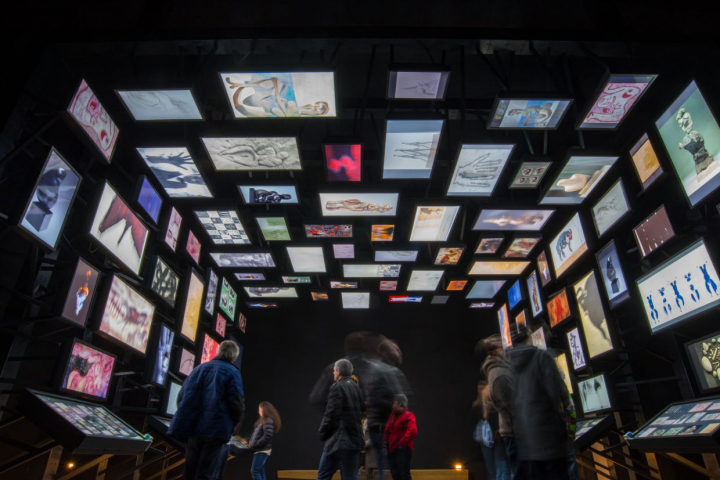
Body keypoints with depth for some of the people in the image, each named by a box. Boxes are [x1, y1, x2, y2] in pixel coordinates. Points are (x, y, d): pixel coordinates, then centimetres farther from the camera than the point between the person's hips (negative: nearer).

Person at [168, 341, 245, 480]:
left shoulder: (199, 368, 15)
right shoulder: (232, 372, -3)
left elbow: (181, 396, 15)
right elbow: (237, 403, -12)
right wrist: (232, 424, 6)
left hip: (191, 427, 5)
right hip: (215, 429, -5)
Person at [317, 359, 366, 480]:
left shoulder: (337, 387, -11)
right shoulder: (357, 388, 10)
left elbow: (331, 414, -15)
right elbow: (362, 412, 15)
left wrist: (323, 433, -4)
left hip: (338, 440, -7)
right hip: (354, 439, 7)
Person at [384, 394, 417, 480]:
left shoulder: (408, 416, -9)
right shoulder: (393, 415, 16)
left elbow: (413, 431, -24)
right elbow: (387, 430, 28)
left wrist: (402, 442, -20)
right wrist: (386, 439, 12)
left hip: (402, 449, -9)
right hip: (392, 449, 9)